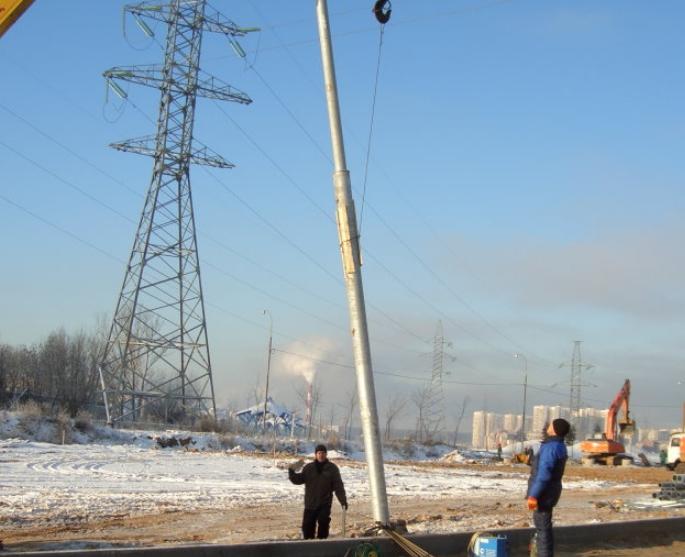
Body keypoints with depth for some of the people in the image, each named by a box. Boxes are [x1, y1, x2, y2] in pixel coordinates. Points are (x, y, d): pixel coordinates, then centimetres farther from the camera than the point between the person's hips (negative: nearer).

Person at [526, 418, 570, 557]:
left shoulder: (550, 447, -21)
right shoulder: (559, 446, 12)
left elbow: (543, 474, -26)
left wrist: (533, 495, -25)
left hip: (543, 493, -10)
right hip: (549, 492, 10)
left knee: (542, 527, -6)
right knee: (544, 526, 16)